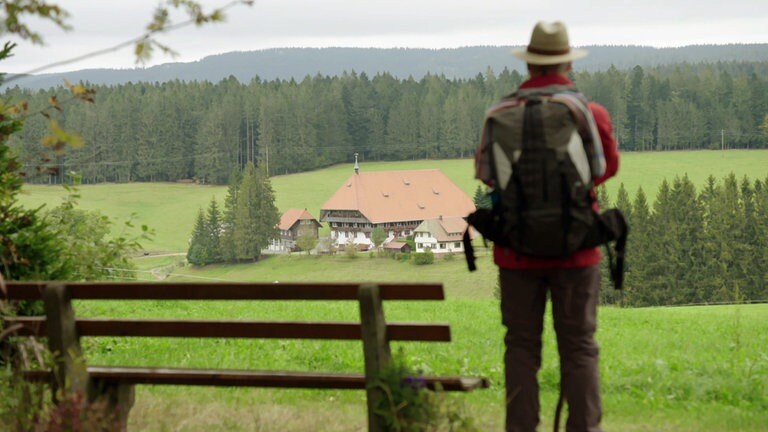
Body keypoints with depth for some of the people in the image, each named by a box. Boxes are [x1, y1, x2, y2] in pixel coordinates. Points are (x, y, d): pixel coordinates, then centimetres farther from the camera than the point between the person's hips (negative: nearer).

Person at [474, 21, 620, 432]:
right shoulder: (592, 114, -6)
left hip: (518, 249, 0)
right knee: (579, 347, 5)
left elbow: (487, 171, 9)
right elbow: (608, 166, 13)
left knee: (522, 346, 8)